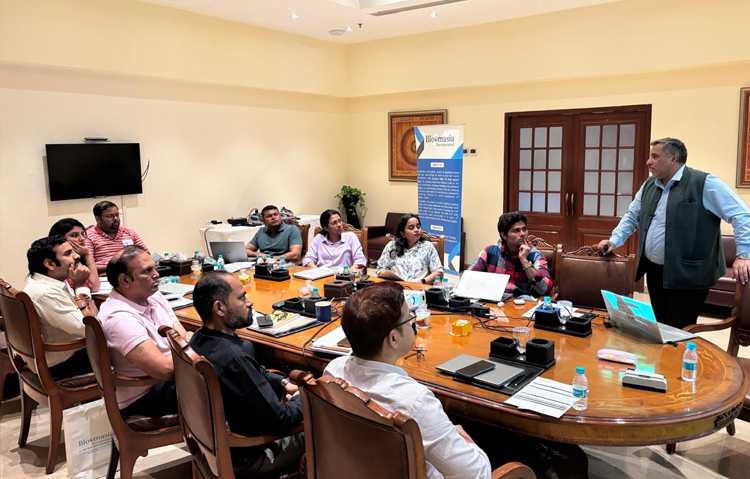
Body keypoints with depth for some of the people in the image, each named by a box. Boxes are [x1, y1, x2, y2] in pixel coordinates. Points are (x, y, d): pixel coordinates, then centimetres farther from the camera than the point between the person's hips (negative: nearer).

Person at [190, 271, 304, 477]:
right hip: (242, 455, -8)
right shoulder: (233, 359, -36)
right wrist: (302, 398, -9)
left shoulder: (201, 339, -6)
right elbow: (281, 422, -27)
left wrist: (284, 384, -1)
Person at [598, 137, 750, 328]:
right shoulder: (649, 185, 12)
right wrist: (614, 240, 7)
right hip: (654, 271, 7)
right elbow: (632, 216, 21)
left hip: (687, 276, -7)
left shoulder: (705, 183, -10)